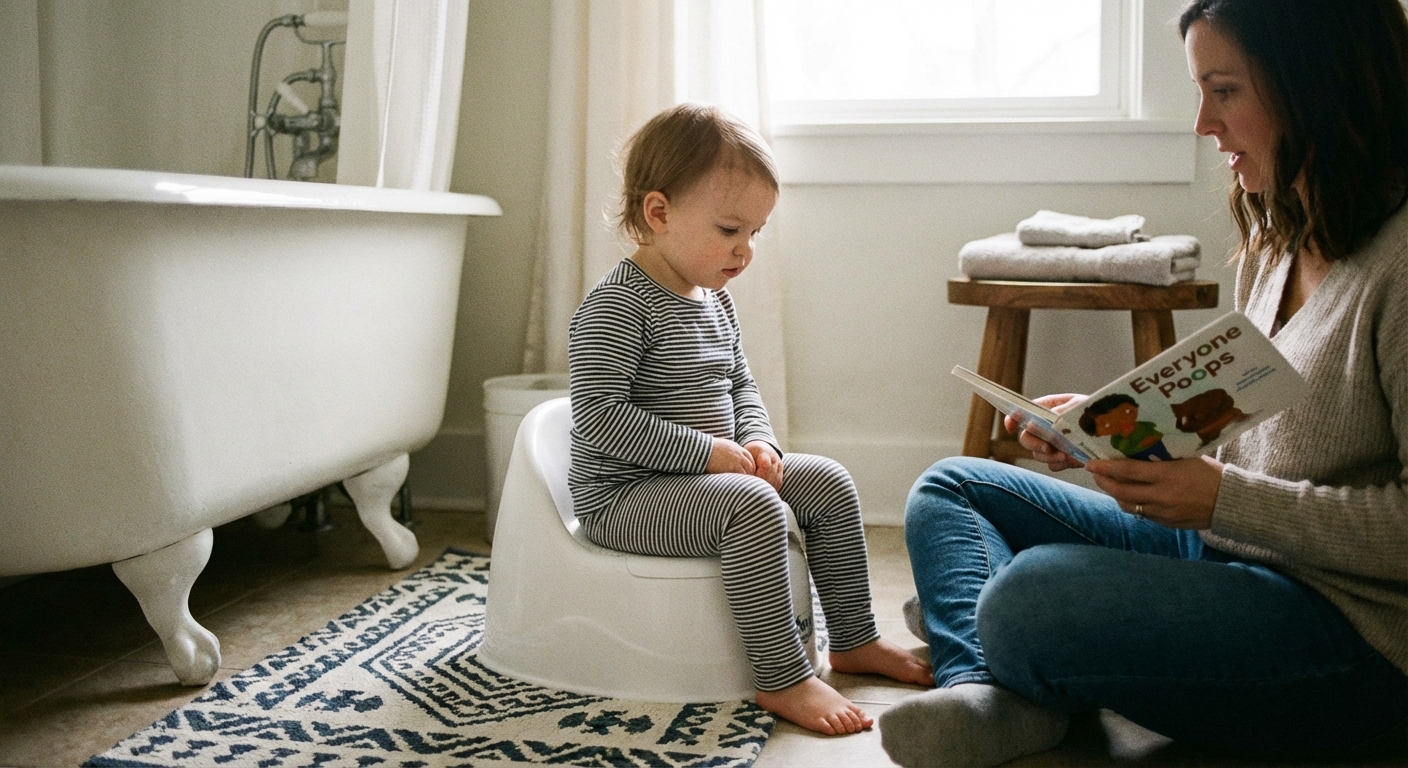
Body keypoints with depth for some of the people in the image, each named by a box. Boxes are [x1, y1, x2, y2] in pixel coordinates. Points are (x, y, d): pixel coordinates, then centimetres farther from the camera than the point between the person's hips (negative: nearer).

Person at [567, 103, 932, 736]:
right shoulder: (617, 307, -19)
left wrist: (758, 441, -2)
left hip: (705, 480, 9)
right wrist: (707, 452, -25)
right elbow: (597, 418, -26)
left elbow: (740, 386, 20)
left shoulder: (713, 301, 10)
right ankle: (782, 678, -22)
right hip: (623, 494, -9)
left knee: (830, 483, 5)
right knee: (753, 505, -31)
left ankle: (854, 640, 17)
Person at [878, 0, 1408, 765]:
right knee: (948, 487, 9)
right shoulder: (1274, 240, 10)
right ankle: (985, 692, -16)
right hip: (1222, 544, 10)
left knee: (1028, 596, -34)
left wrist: (1224, 498, -24)